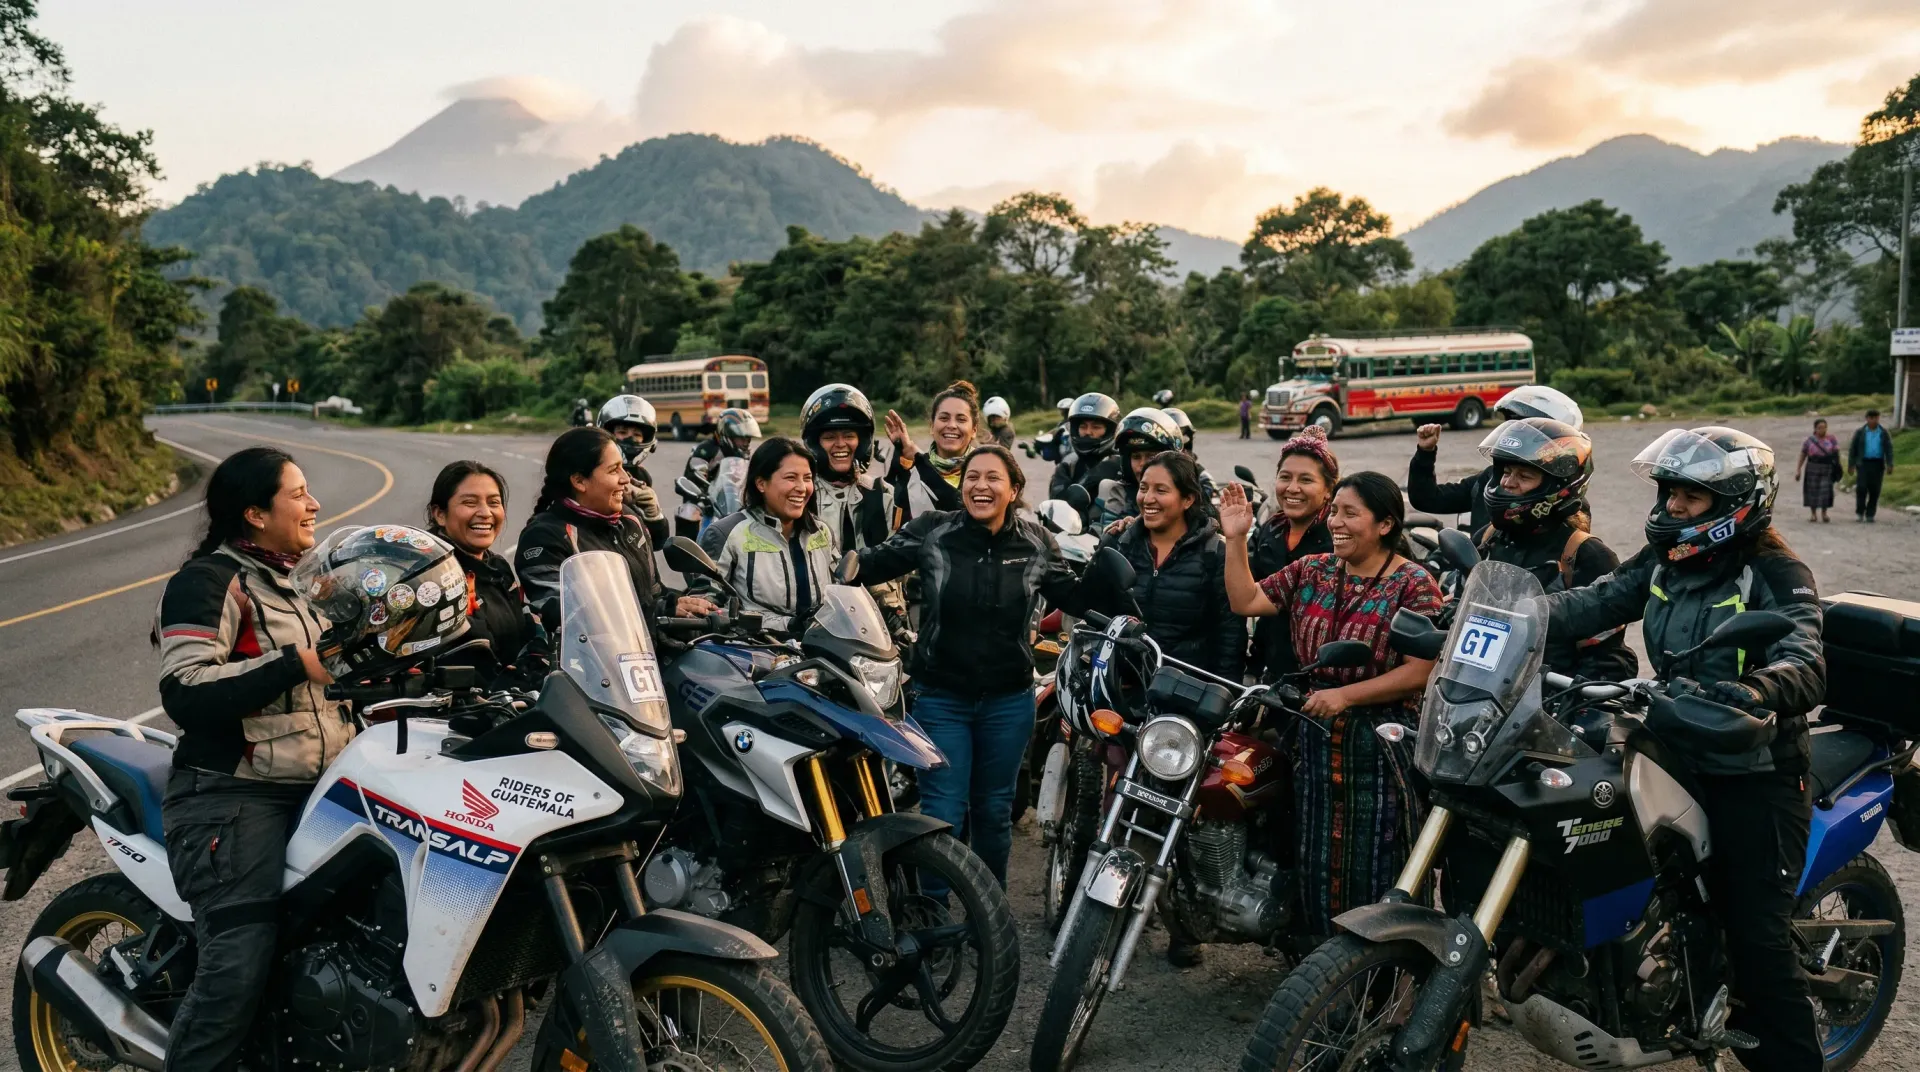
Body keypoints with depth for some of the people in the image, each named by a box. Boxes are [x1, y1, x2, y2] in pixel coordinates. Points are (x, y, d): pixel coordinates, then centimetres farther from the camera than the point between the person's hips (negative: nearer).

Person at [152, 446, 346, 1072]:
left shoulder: (292, 582, 18)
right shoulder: (207, 582, -9)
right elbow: (186, 694, -23)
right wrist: (297, 664, -23)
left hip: (315, 792, 9)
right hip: (234, 800, -8)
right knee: (238, 970, -14)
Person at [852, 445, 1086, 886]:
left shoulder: (1035, 540, 0)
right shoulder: (932, 531, -7)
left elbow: (1075, 599, 7)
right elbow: (874, 563, -10)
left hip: (1008, 700, 3)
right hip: (941, 698, -2)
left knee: (994, 812, 17)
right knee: (942, 815, -1)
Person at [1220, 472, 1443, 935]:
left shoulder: (1413, 585, -8)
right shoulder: (1311, 571, 9)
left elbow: (1419, 671, -14)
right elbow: (1245, 601, 6)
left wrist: (1346, 695, -20)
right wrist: (1236, 540, -2)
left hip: (1382, 742, -5)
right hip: (1316, 738, 5)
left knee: (1376, 865, 2)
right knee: (1318, 860, 12)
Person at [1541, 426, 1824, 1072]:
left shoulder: (1776, 573, -13)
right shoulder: (1662, 562, 6)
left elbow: (1807, 667, -27)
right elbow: (1594, 603, -6)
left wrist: (1751, 692, -49)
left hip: (1757, 777, -7)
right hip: (1680, 758, 7)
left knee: (1757, 934, -7)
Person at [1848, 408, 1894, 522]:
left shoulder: (1884, 433, 3)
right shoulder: (1859, 432, 1)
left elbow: (1889, 449, -2)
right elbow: (1853, 449, 2)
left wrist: (1890, 465, -13)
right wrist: (1850, 465, -2)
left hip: (1877, 464, 1)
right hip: (1863, 463, -1)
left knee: (1874, 490, 0)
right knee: (1861, 488, -13)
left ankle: (1870, 515, 8)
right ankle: (1859, 513, -5)